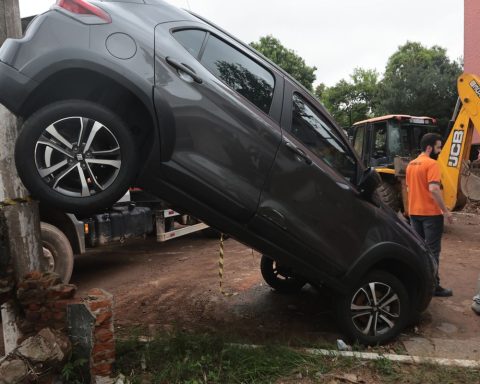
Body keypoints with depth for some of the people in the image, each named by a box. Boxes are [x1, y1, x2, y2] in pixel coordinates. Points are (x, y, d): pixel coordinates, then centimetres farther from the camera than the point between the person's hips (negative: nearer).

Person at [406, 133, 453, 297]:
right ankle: (433, 285, 5)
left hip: (414, 212, 8)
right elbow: (433, 189, -24)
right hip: (431, 213, -7)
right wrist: (445, 211, -18)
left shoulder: (411, 164, 11)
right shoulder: (431, 164, -15)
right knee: (432, 250, 0)